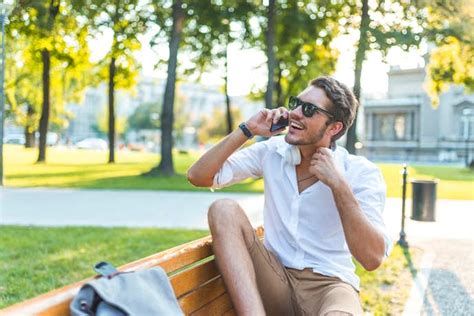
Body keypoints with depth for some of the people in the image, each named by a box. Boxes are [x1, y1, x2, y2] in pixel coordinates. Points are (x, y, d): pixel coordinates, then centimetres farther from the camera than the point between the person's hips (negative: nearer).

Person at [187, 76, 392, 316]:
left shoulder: (362, 174, -7)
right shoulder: (272, 151, 2)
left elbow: (372, 258, -19)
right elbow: (197, 176, -3)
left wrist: (338, 184, -24)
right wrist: (247, 130, -10)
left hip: (329, 284, -4)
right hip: (275, 279, 5)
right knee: (224, 210, -22)